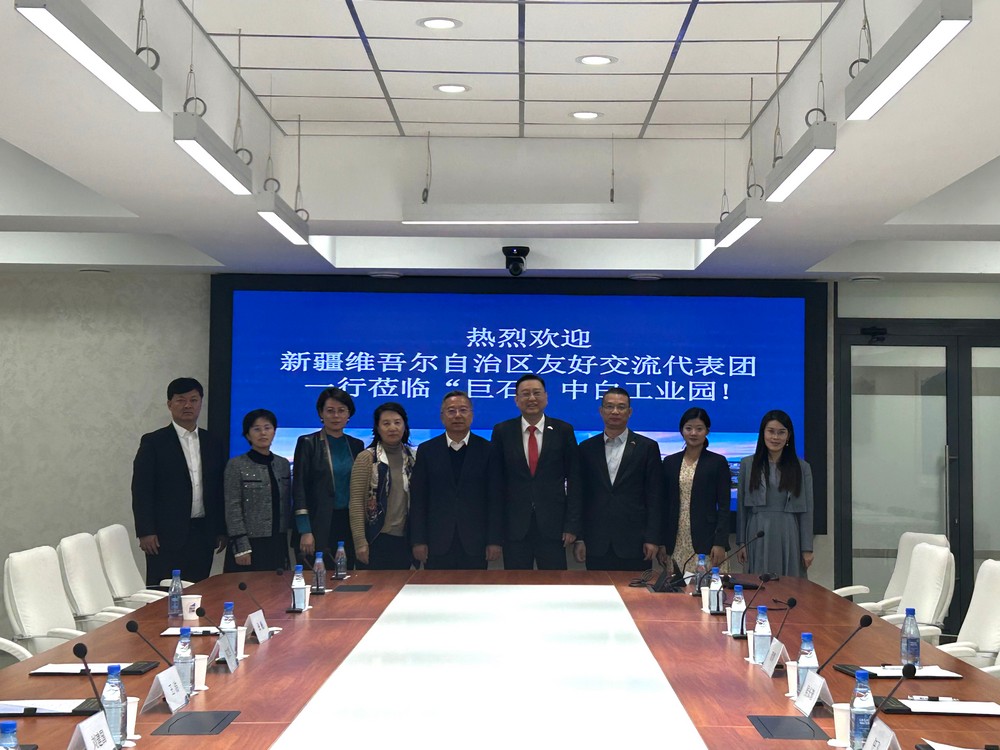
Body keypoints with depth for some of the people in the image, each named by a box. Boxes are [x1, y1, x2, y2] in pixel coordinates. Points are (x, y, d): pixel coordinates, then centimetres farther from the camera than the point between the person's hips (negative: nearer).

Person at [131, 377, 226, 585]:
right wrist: (145, 532, -11)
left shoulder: (213, 445, 12)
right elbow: (141, 490, -4)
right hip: (167, 536, -4)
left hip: (203, 535, 4)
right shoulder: (153, 442, -1)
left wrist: (221, 531, 10)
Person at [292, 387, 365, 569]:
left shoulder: (356, 445, 11)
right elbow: (299, 488, -5)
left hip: (349, 526, 4)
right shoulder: (308, 443, -1)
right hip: (318, 526, -4)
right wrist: (305, 531, -13)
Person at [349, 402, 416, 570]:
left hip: (405, 539, 4)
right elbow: (356, 503, -7)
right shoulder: (366, 458, -3)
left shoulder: (412, 458, 8)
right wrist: (360, 541, -13)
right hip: (377, 539, -4)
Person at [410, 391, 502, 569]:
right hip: (437, 544, 1)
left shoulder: (487, 450, 3)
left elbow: (495, 499, 1)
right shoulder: (427, 451, 5)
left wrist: (495, 540, -4)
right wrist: (418, 541, -2)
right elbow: (418, 499, 4)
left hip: (475, 544, -1)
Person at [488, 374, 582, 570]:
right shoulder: (502, 432, 3)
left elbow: (574, 480, 2)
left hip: (553, 525, 0)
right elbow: (495, 481, 4)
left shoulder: (563, 431, 2)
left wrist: (572, 524, -3)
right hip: (514, 526, 1)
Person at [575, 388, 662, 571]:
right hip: (596, 544, 2)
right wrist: (578, 538, 3)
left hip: (634, 542, -2)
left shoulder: (647, 447, 3)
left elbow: (654, 497, 1)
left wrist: (652, 539, -6)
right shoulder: (587, 448, 9)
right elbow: (580, 495, 9)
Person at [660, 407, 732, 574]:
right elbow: (664, 504, 11)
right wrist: (662, 543, 5)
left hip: (705, 541, -3)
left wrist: (720, 543, -10)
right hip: (676, 543, 3)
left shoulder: (718, 462, 1)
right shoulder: (670, 462, 10)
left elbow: (724, 506, -2)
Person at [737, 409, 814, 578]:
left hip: (790, 537, 0)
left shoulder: (802, 467, 5)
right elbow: (742, 506, 7)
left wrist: (807, 548, 0)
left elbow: (806, 510, 4)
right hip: (758, 535, 0)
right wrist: (741, 542, 3)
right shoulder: (747, 464, 6)